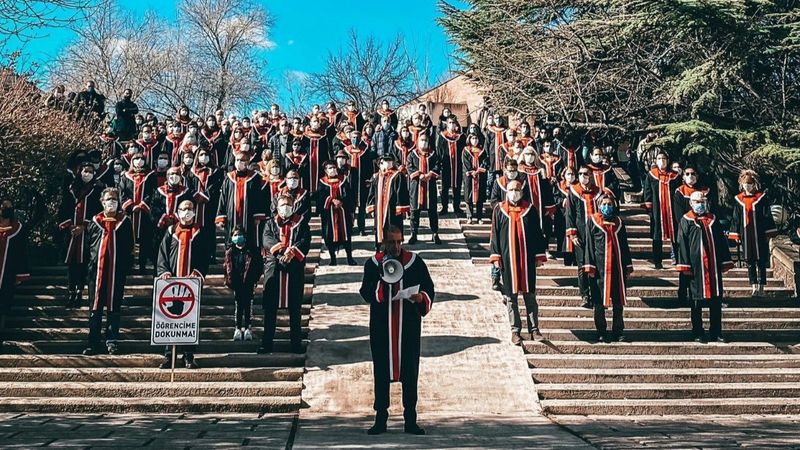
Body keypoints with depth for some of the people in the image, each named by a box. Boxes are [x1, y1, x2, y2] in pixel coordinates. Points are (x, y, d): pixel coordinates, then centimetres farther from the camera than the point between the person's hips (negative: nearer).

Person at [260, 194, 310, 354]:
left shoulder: (301, 223, 12)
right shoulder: (270, 223, 14)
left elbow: (305, 241, -3)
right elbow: (266, 239, -4)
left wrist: (292, 252, -20)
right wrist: (282, 250, -22)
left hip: (295, 269, 0)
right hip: (273, 267, 1)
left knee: (295, 308, 4)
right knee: (270, 307, 2)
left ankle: (296, 342, 12)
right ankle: (267, 342, 9)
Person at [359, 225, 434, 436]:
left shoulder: (415, 262, 3)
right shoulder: (373, 264, 3)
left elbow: (429, 289, 5)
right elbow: (365, 293, -4)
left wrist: (421, 297, -16)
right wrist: (382, 281, -19)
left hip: (409, 325, 0)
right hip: (381, 326, 0)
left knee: (410, 372, 3)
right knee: (381, 372, 4)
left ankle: (410, 420, 13)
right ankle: (380, 419, 14)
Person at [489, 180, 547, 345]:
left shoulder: (530, 209, 5)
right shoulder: (499, 209, 4)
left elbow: (537, 233, 7)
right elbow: (495, 234, 4)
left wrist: (539, 256, 3)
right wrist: (495, 256, -2)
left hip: (527, 258, 0)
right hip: (507, 258, 0)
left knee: (530, 294, 5)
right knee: (511, 296, 3)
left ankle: (534, 328, 14)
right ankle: (515, 330, 11)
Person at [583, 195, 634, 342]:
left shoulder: (619, 222, 13)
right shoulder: (592, 221, 4)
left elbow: (624, 246, 14)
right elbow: (589, 245, 0)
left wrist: (628, 266, 10)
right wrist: (590, 266, -6)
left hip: (617, 266, 3)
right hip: (600, 266, -3)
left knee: (618, 302, 5)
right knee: (599, 302, 1)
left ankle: (618, 332, 14)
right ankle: (601, 333, 10)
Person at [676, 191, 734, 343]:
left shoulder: (713, 220, 13)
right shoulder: (686, 221, 1)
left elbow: (721, 242, 15)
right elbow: (682, 244, -4)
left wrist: (725, 262, 10)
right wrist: (685, 265, -10)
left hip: (714, 266, 4)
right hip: (696, 267, -4)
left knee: (716, 301, 6)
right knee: (697, 301, 3)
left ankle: (716, 333, 15)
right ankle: (698, 333, 11)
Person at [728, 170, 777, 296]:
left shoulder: (761, 197, 0)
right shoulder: (738, 199, 6)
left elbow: (767, 216, 0)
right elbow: (736, 218, 10)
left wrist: (769, 233, -4)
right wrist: (735, 234, 6)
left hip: (760, 235, -2)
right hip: (746, 236, 2)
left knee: (761, 262, 1)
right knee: (750, 262, 5)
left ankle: (761, 286, 7)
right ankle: (754, 286, 10)